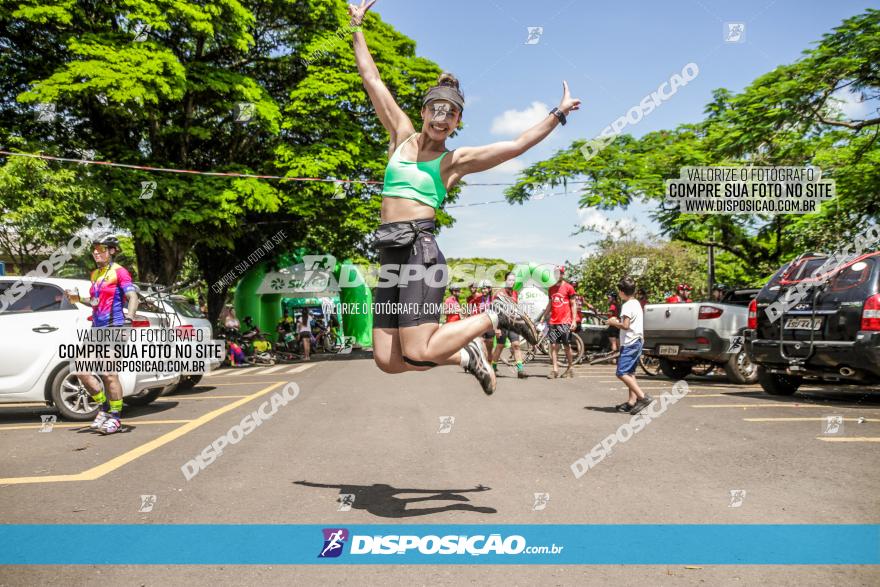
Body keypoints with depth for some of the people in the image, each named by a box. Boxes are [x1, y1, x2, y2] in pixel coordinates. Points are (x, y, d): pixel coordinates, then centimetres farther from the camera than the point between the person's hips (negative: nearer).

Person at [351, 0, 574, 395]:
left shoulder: (455, 160, 5)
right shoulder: (401, 134, 15)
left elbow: (517, 145, 3)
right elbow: (370, 77, 19)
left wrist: (558, 115, 1)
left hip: (419, 249, -5)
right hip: (391, 255, 5)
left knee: (417, 353, -17)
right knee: (387, 360, -2)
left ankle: (495, 315, 6)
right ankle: (465, 355, 21)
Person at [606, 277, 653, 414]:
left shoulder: (627, 306, -16)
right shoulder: (637, 303, 15)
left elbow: (625, 326, -22)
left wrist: (613, 322, -7)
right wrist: (618, 321, 16)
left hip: (629, 343, -10)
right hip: (637, 342, 10)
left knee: (621, 373, -12)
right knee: (629, 373, 14)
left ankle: (643, 397, -16)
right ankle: (632, 401, 13)